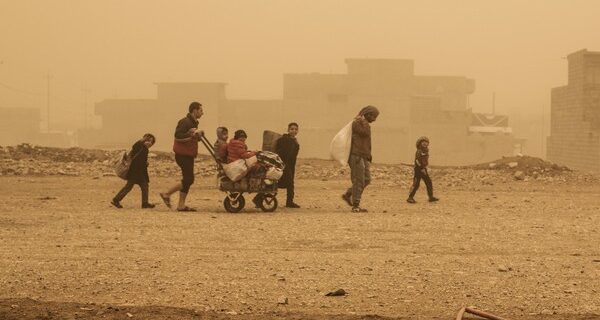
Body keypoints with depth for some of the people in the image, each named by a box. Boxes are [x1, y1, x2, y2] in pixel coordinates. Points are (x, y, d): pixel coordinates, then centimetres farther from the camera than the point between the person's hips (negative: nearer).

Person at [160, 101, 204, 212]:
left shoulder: (193, 123, 17)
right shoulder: (185, 122, -16)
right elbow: (178, 136, -26)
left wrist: (198, 134, 1)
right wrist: (192, 134, -25)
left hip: (188, 155, 10)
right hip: (183, 155, -10)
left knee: (188, 180, 9)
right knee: (188, 179, -10)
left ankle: (181, 205, 12)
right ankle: (167, 194, -2)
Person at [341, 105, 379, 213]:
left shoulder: (364, 124, 20)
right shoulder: (357, 122, -9)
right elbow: (365, 133, -26)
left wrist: (369, 156, 23)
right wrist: (363, 120, -14)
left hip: (364, 157, 10)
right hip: (357, 156, -10)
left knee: (366, 180, 8)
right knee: (359, 181, -8)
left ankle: (348, 195, 19)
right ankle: (356, 206, -4)